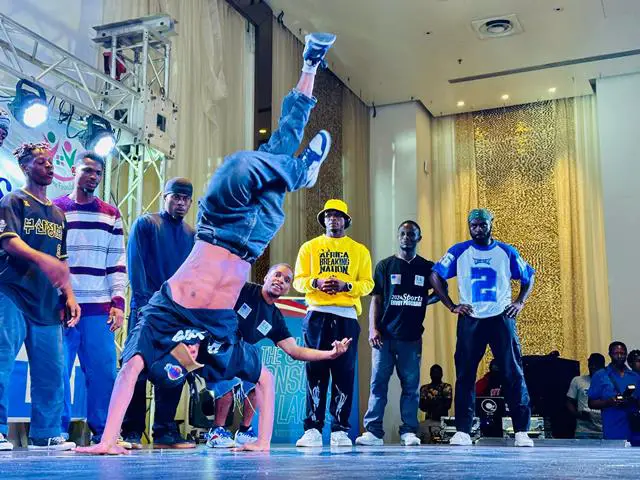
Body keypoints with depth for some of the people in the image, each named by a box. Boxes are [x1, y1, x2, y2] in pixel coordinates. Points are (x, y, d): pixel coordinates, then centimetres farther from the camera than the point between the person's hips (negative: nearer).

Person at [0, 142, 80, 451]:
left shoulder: (58, 214, 22)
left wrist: (69, 296, 11)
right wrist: (42, 259, -30)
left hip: (47, 303, 6)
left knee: (52, 370, 3)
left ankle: (45, 434, 10)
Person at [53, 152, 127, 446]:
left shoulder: (111, 216, 14)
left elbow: (117, 264, 12)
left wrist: (118, 302, 2)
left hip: (100, 308, 2)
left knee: (103, 371, -1)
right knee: (59, 371, -1)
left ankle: (102, 431, 8)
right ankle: (58, 431, 8)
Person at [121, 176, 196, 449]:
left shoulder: (192, 235, 17)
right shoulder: (145, 224, 3)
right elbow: (135, 264, -5)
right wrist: (144, 301, -15)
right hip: (147, 309, -5)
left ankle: (165, 432, 11)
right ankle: (131, 432, 1)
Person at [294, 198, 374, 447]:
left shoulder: (359, 250, 13)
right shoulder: (309, 247, 13)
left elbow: (368, 284, 6)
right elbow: (298, 280, 7)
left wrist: (346, 286, -12)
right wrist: (316, 282, -14)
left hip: (346, 316, 0)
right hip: (317, 315, 0)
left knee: (344, 373, -2)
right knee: (315, 371, -3)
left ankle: (340, 429, 3)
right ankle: (313, 429, -1)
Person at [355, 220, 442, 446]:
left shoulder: (427, 267, 10)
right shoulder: (385, 265, 8)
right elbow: (376, 300, 5)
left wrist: (422, 301, 2)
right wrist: (373, 329, -5)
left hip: (412, 336, 1)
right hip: (385, 335, -1)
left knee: (411, 385, 3)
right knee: (378, 383, -2)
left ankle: (409, 432, 8)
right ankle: (373, 432, 0)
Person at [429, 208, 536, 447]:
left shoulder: (507, 252, 6)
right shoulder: (459, 251, 4)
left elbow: (528, 277, 16)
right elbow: (435, 276, 7)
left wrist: (520, 302, 2)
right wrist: (451, 306, 1)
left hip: (501, 318, 0)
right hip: (470, 319, 0)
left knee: (514, 374, -3)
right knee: (465, 375, 0)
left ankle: (521, 431, 2)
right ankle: (462, 431, 6)